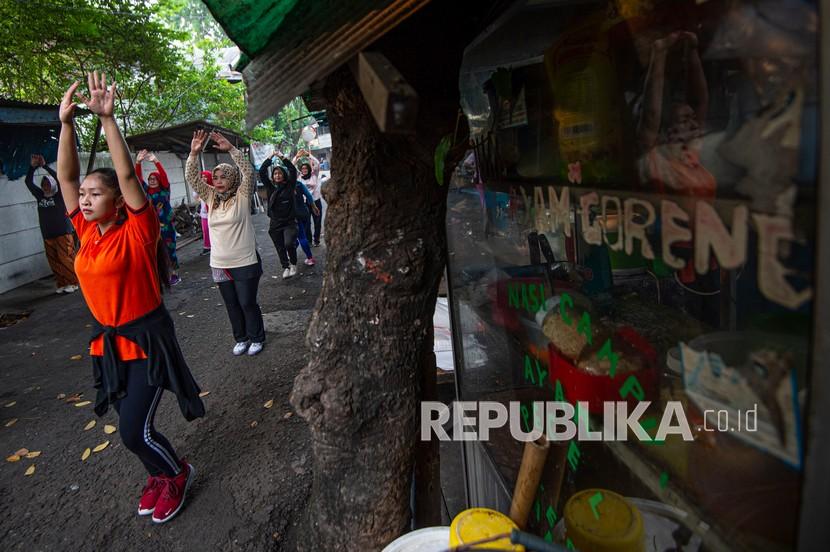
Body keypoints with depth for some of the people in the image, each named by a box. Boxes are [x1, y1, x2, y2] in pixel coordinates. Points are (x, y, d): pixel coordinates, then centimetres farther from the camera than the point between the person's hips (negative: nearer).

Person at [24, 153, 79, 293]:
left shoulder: (60, 196, -3)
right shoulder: (40, 196, 10)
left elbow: (60, 179, -17)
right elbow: (28, 182, 7)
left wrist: (45, 166, -17)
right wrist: (32, 166, -4)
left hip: (63, 233, -5)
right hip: (47, 235, 5)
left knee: (66, 259, -6)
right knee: (54, 261, 7)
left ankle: (73, 283, 3)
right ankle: (61, 283, 15)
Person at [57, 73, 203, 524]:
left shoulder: (137, 232, -15)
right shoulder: (88, 232, 2)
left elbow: (127, 174, -24)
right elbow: (66, 176, 0)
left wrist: (107, 118, -25)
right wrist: (66, 122, -9)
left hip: (147, 338, -7)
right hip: (107, 339, 7)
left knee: (134, 430, -5)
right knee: (130, 424, 16)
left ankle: (178, 473, 23)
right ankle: (160, 474, 40)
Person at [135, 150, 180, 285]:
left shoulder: (164, 190, -1)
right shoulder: (146, 190, 7)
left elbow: (164, 176, -16)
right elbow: (138, 177, -3)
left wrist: (155, 161, -29)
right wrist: (138, 162, -17)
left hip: (166, 225, -3)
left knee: (170, 249, 2)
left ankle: (175, 274, 11)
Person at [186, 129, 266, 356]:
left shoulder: (242, 196, -6)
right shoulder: (211, 197, 6)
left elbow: (248, 172, -21)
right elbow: (192, 178, -2)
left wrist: (230, 148, -30)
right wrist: (194, 153, -17)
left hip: (245, 263, -5)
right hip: (220, 264, 5)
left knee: (248, 303, 5)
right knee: (232, 305, 15)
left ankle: (256, 338, 23)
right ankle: (241, 338, 31)